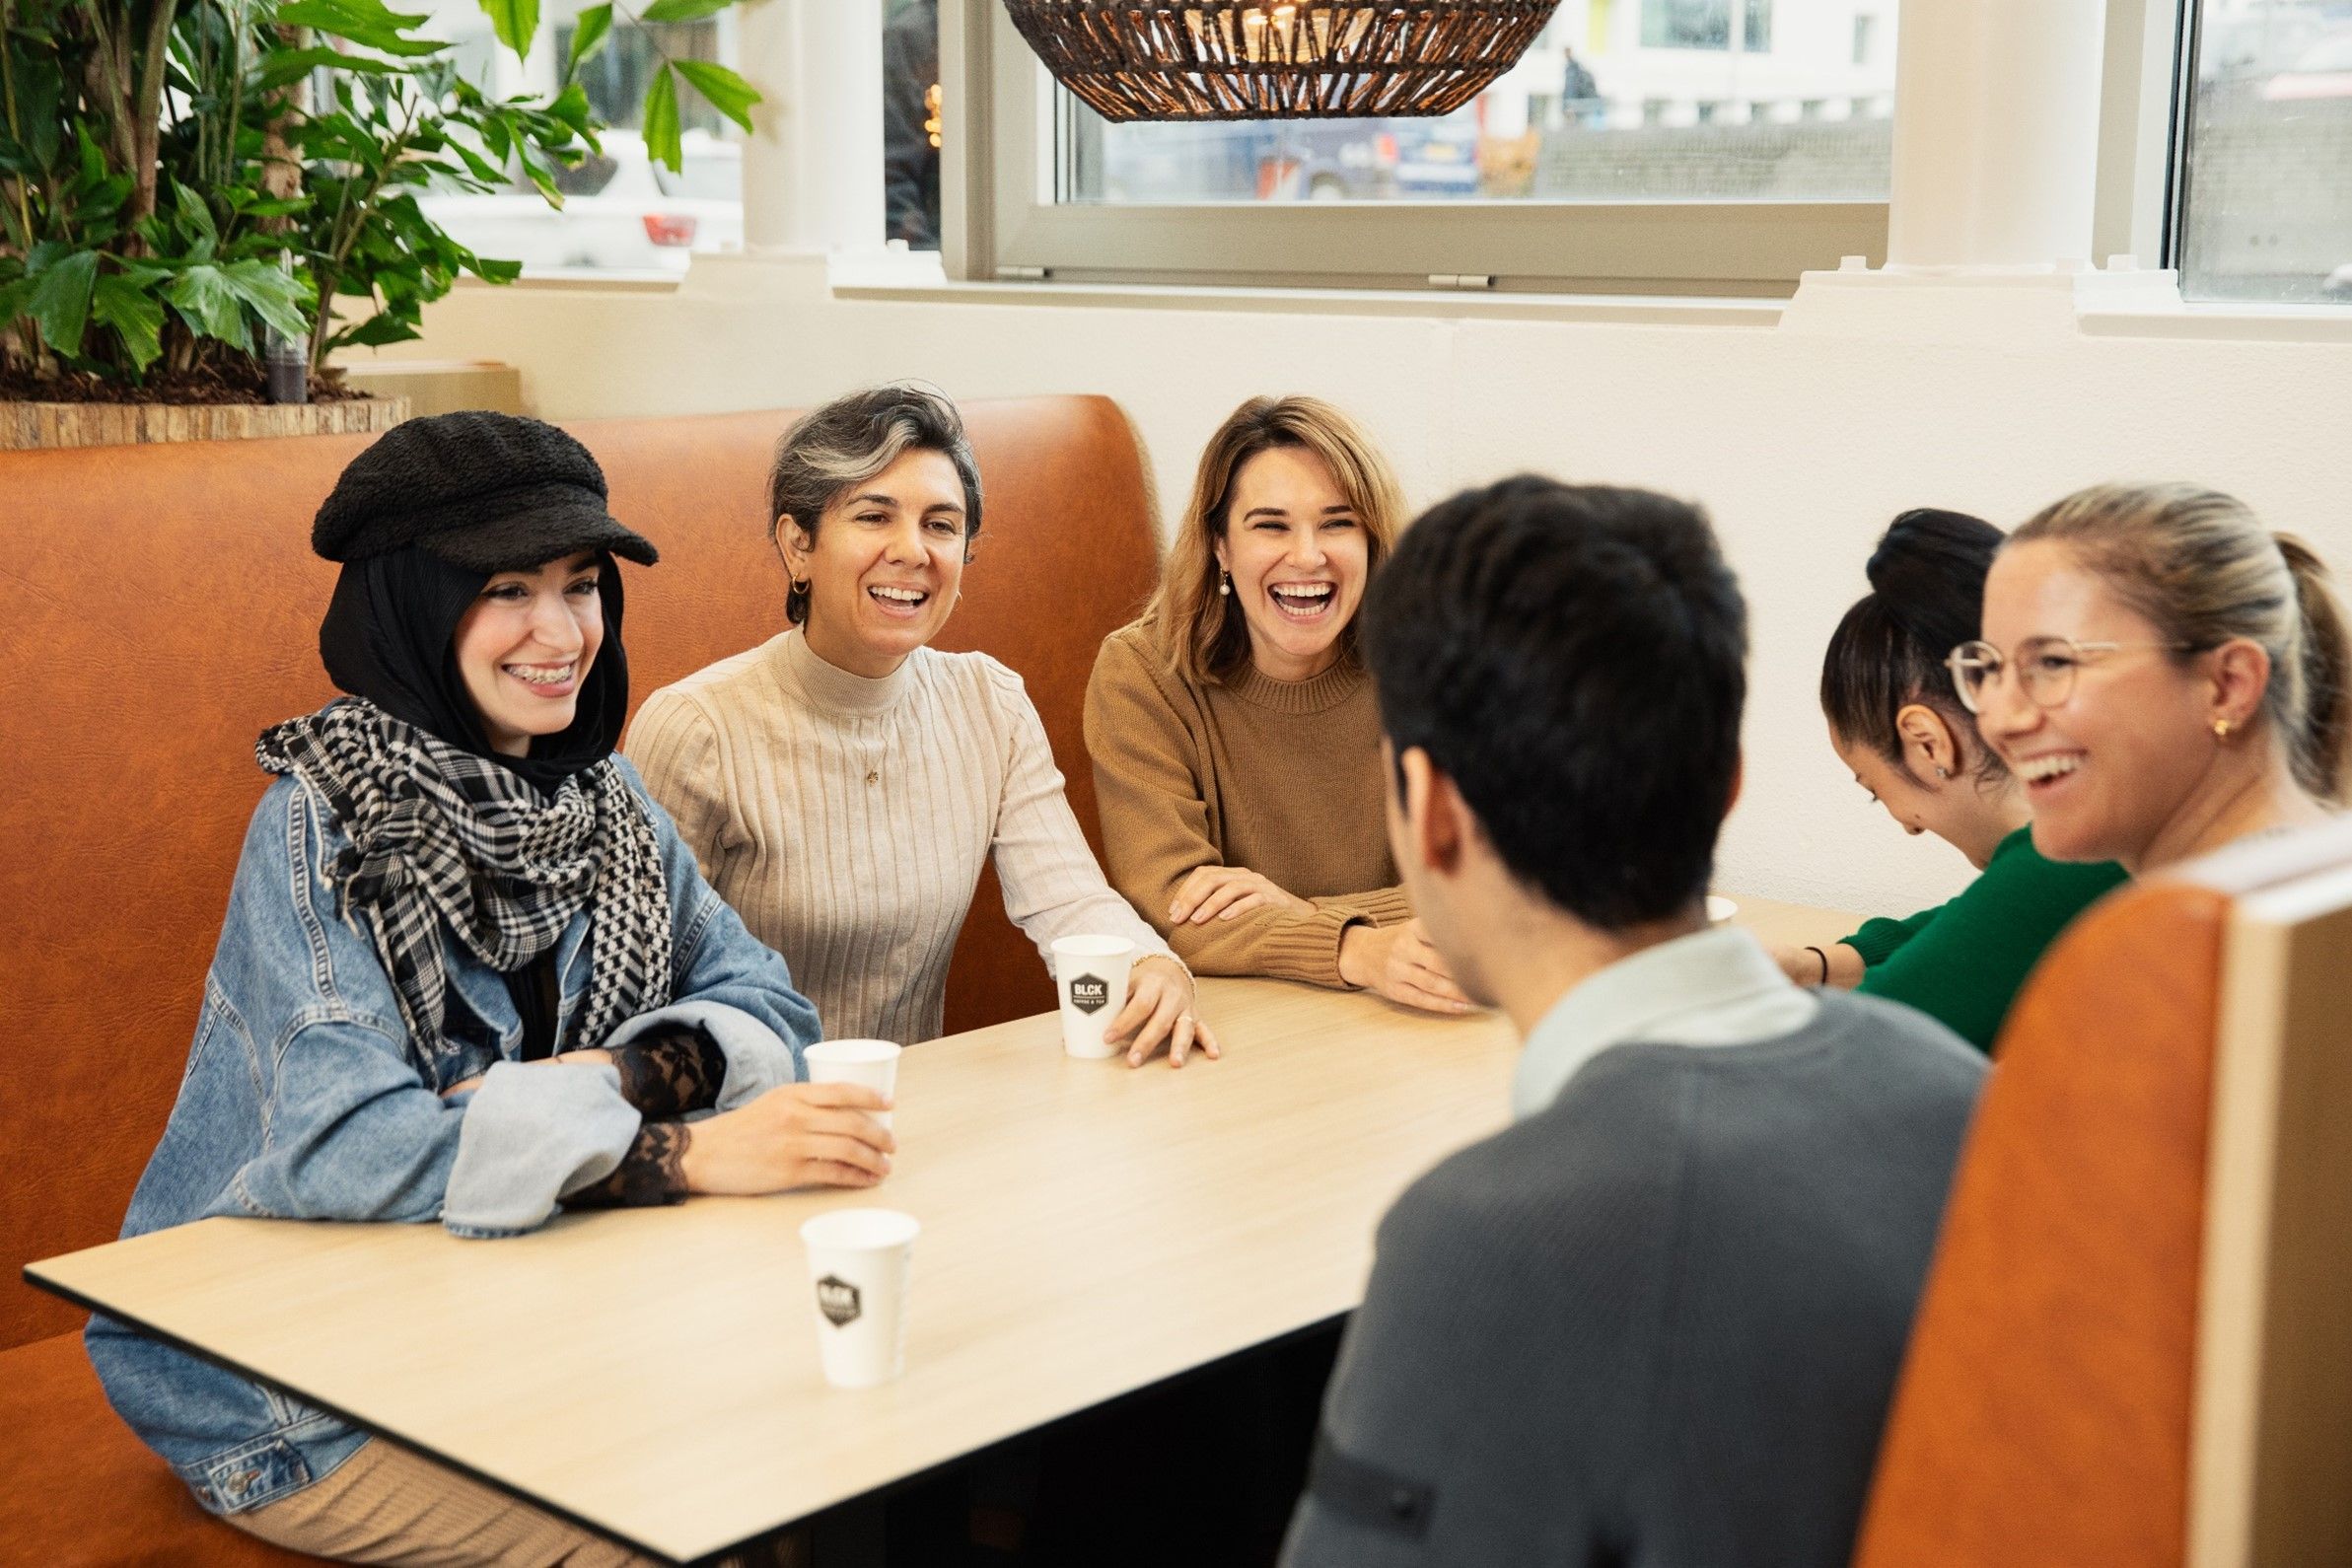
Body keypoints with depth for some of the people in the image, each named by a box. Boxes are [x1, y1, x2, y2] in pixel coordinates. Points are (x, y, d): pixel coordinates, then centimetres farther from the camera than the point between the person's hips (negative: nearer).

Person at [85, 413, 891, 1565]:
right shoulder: (327, 823, -17)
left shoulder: (600, 797, 2)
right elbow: (338, 1146, -29)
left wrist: (624, 1075, -23)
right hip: (294, 1400, -6)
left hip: (515, 1316, 6)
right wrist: (691, 1154, -34)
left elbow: (763, 1003, -1)